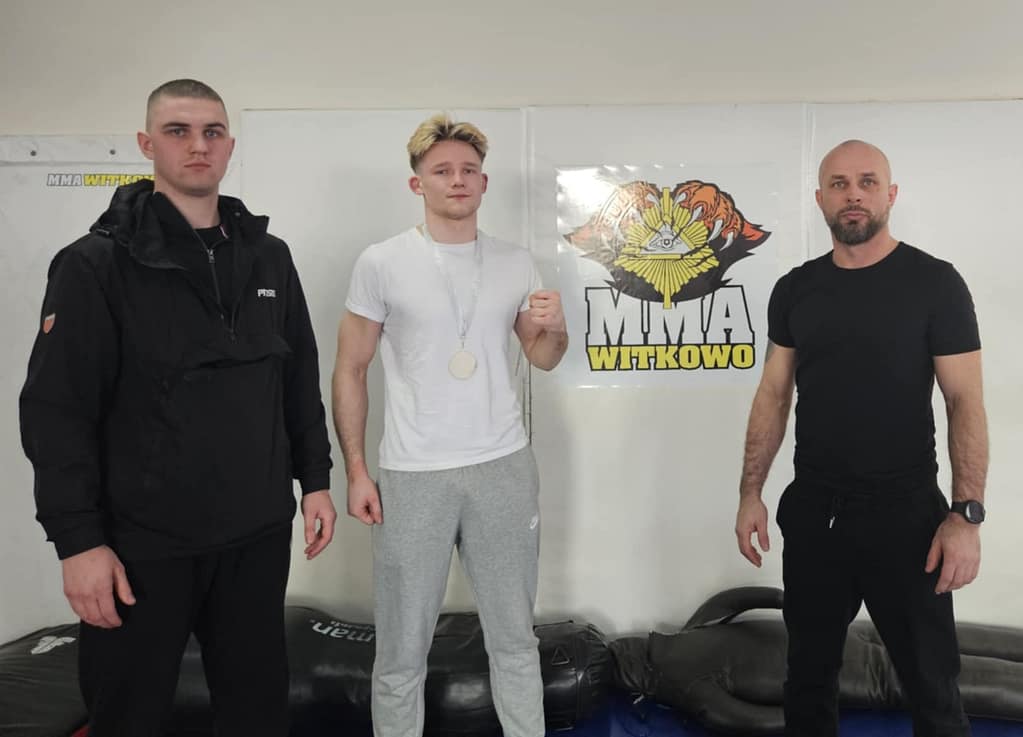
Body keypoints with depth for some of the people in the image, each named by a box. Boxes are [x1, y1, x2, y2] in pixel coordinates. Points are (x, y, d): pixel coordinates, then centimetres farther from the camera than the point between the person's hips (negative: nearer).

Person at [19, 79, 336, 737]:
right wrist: (79, 540, -13)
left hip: (259, 534, 4)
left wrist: (315, 479, 8)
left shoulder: (269, 256, 7)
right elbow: (56, 412, -10)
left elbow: (301, 381, 12)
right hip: (142, 543, -3)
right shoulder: (97, 264, -7)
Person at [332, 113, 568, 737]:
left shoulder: (516, 262, 6)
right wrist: (355, 470, -4)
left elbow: (542, 358, 15)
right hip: (413, 475, -3)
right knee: (403, 650, 9)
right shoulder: (381, 264, -4)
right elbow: (350, 371, 0)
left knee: (515, 637, 17)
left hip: (503, 466, 3)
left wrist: (555, 328, -8)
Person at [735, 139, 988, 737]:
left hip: (904, 510, -3)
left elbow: (965, 402, -8)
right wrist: (751, 493, 4)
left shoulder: (934, 283, -6)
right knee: (810, 669, 16)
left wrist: (967, 514, -15)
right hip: (811, 509, 4)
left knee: (931, 683, 7)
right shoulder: (796, 289, 4)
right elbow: (774, 394, 7)